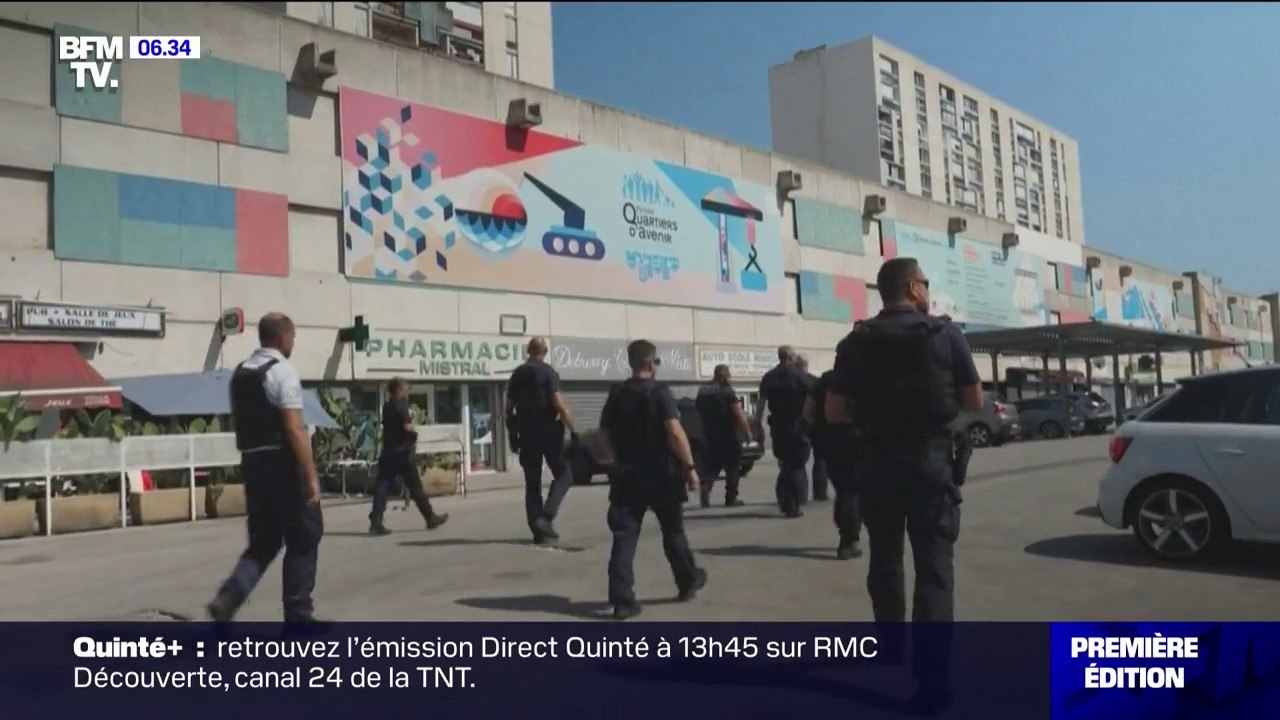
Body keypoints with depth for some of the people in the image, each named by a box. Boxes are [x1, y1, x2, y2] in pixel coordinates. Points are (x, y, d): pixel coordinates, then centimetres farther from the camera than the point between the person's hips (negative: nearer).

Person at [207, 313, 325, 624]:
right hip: (281, 465, -7)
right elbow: (294, 429, -20)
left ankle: (227, 598, -3)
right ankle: (298, 614, 14)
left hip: (251, 464, 7)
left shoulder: (239, 373, 12)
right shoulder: (283, 371, -12)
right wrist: (312, 476, -19)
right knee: (303, 539, 8)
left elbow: (240, 422, 17)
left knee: (263, 541, 17)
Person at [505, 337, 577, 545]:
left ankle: (538, 531, 10)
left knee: (532, 482, 10)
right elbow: (559, 405, -17)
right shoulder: (548, 372, -8)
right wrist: (573, 430, -13)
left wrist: (513, 434, 19)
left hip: (527, 433, 5)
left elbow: (509, 408, 11)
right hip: (548, 431, -5)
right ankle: (546, 516, -12)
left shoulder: (517, 374, 9)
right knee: (563, 475, 6)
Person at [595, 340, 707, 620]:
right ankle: (688, 580, 33)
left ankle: (622, 600, -6)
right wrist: (690, 466, -17)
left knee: (624, 538, 1)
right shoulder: (659, 392, -10)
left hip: (627, 477, 3)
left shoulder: (616, 395, 5)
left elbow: (602, 441, 8)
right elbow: (675, 433, -23)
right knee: (673, 532, 16)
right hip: (661, 475, -3)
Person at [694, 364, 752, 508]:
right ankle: (731, 498, 11)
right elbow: (739, 414, -17)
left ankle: (705, 484, -18)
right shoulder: (729, 391, -12)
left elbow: (698, 412, 17)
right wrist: (747, 432, -7)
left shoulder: (702, 391, 6)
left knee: (710, 464, 10)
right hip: (729, 436, -4)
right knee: (732, 467, 8)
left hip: (709, 436, 4)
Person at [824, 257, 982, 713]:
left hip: (877, 465, 3)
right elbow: (973, 402, 1)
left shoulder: (856, 343, 0)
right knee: (934, 566, 0)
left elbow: (835, 412, -1)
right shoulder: (945, 333, -4)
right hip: (931, 462, -2)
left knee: (884, 561, 18)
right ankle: (931, 679, -6)